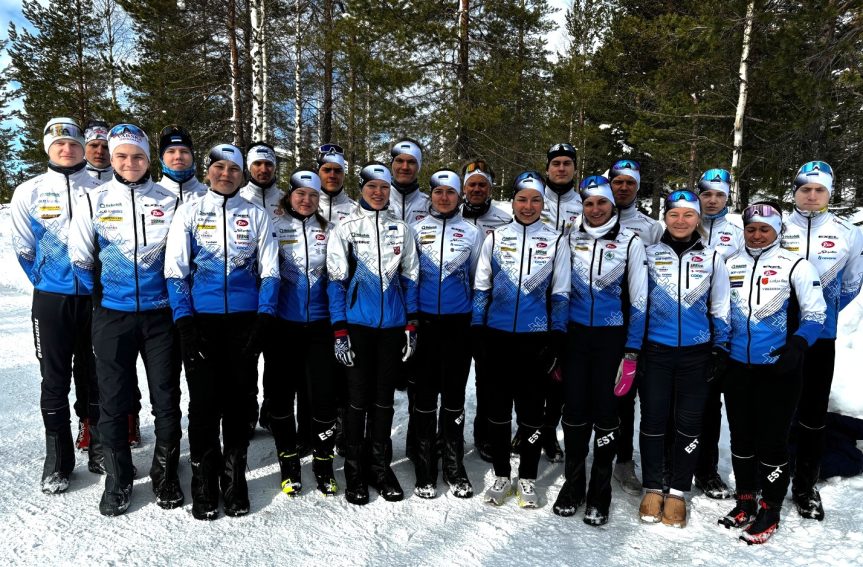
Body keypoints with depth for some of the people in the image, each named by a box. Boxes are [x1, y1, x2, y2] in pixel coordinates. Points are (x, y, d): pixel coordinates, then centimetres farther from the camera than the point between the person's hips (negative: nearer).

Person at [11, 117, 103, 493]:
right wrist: (46, 282, 9)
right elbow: (23, 248, 9)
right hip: (51, 299, 0)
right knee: (55, 380, 5)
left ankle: (99, 449, 22)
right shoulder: (28, 192, 3)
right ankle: (58, 462, 16)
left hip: (95, 296, 0)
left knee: (93, 376, 9)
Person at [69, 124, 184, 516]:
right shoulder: (95, 200, 2)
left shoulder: (169, 200, 2)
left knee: (166, 398, 6)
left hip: (161, 314, 0)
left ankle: (166, 475, 23)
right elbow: (79, 257, 7)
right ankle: (117, 481, 23)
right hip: (112, 316, 0)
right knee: (114, 400, 7)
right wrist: (100, 294, 7)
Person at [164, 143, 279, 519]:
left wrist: (264, 319, -7)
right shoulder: (189, 212, 6)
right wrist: (184, 320, -8)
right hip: (201, 319, 0)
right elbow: (175, 271, 2)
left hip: (245, 320, 1)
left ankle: (235, 481, 22)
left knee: (237, 401, 8)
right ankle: (203, 483, 19)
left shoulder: (257, 216, 7)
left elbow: (269, 273, 5)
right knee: (204, 402, 3)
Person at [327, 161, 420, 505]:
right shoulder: (345, 229, 1)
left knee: (384, 397, 10)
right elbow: (336, 281, -2)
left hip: (393, 326, 2)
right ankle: (354, 470, 18)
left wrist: (411, 325, 3)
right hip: (358, 324, -2)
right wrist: (339, 332, -8)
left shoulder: (401, 229, 8)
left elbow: (409, 278, 9)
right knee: (358, 397, 4)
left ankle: (380, 466, 24)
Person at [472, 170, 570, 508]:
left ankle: (527, 479, 24)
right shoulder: (495, 237, 5)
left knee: (531, 408, 8)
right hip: (498, 335, 1)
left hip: (537, 337, -1)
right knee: (498, 405, 9)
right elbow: (481, 287, 6)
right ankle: (501, 475, 26)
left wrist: (557, 340, -2)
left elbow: (560, 293, 3)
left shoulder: (556, 240, 2)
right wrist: (478, 331, 1)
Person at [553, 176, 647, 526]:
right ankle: (573, 483, 23)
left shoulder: (630, 243, -1)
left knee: (605, 411, 2)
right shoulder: (572, 239, 6)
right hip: (575, 335, 2)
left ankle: (600, 493, 18)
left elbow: (638, 300, -2)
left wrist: (632, 353, -6)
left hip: (611, 338, -2)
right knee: (574, 409, 4)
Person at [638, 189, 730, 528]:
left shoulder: (712, 258, 5)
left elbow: (720, 309, 9)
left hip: (696, 354, 1)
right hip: (655, 350, -1)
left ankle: (677, 492, 20)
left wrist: (720, 352, 4)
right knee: (653, 420, 5)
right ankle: (652, 489, 20)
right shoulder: (649, 255, 2)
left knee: (688, 423, 7)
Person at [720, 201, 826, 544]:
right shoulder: (730, 265, 8)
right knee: (741, 436, 14)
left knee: (772, 440, 4)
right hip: (737, 367, 4)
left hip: (778, 369, -4)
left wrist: (797, 347, -17)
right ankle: (745, 502, 30)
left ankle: (769, 511, 20)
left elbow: (815, 313, -4)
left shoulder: (795, 265, -5)